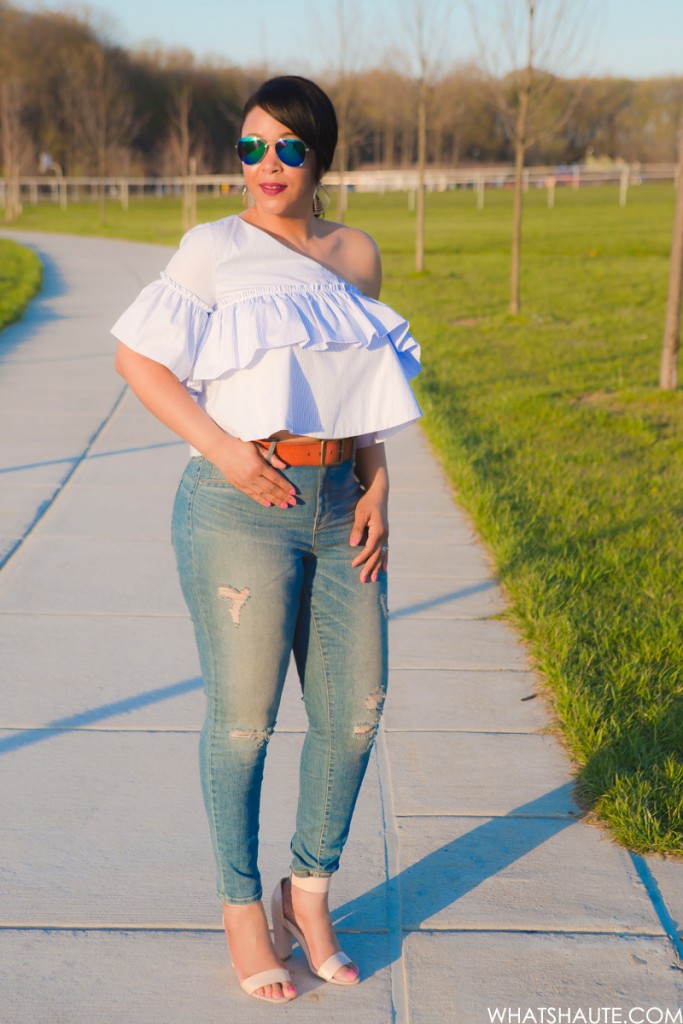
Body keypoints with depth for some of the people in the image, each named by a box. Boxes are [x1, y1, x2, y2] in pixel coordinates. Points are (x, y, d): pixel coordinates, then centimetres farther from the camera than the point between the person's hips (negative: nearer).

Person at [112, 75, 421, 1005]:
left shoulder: (356, 256, 11)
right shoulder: (216, 248, -3)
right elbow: (137, 355, -4)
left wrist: (376, 491, 5)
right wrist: (220, 446, -15)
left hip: (340, 506, 5)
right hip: (242, 506, -5)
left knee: (355, 711, 8)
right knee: (242, 717, 2)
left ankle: (309, 893, 29)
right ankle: (243, 908, 22)